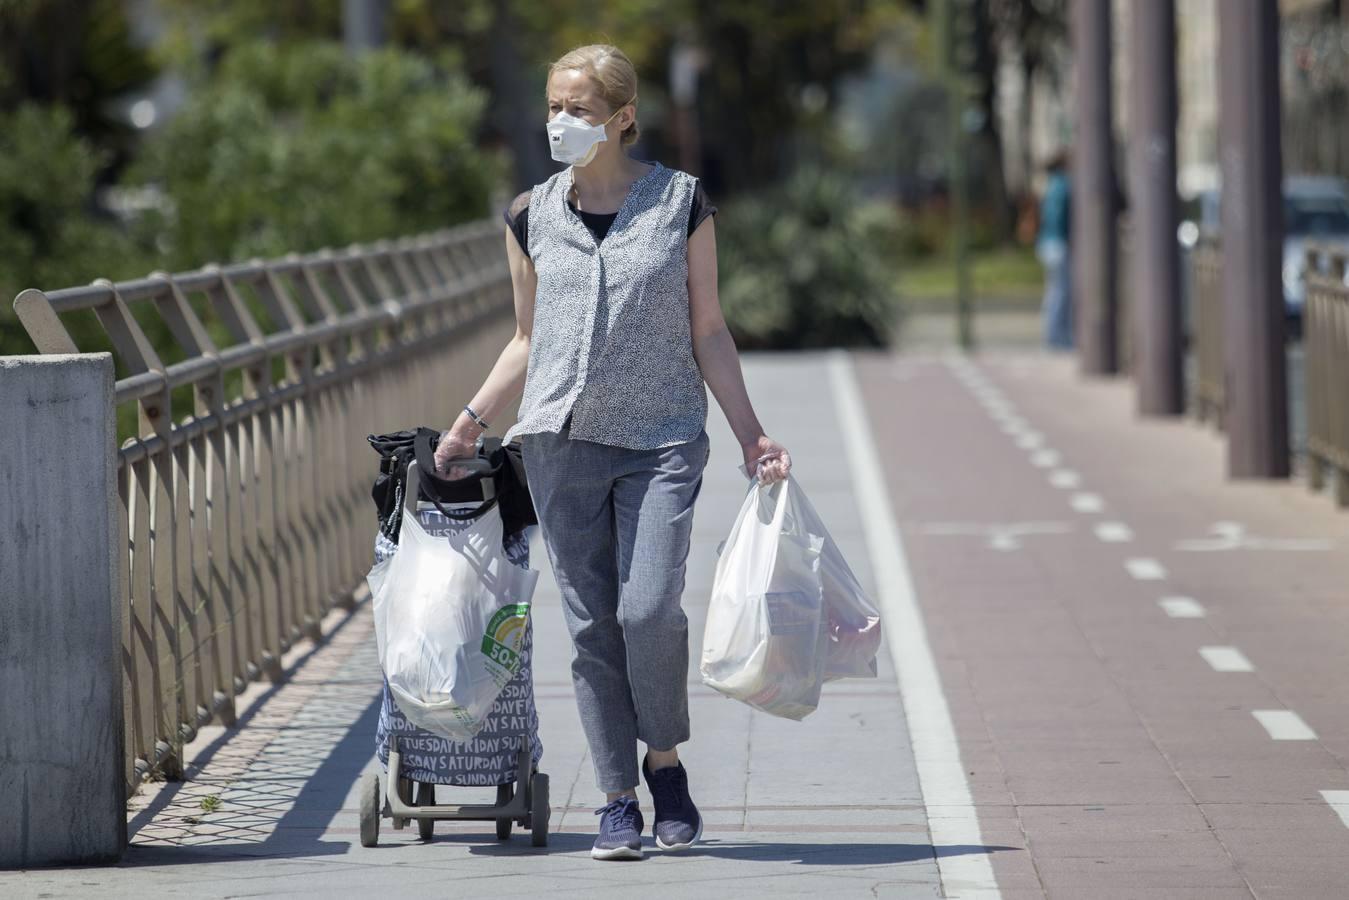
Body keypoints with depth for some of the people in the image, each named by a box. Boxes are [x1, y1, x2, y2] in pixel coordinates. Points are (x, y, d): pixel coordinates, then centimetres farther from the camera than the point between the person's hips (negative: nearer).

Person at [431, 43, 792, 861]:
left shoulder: (682, 203, 2)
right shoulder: (533, 218, 9)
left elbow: (708, 332, 5)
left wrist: (752, 435, 0)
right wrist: (472, 420, 8)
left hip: (662, 440, -2)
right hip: (563, 440, 2)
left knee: (649, 608, -16)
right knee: (591, 624, 0)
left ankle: (665, 761, 8)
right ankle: (619, 798, 9)